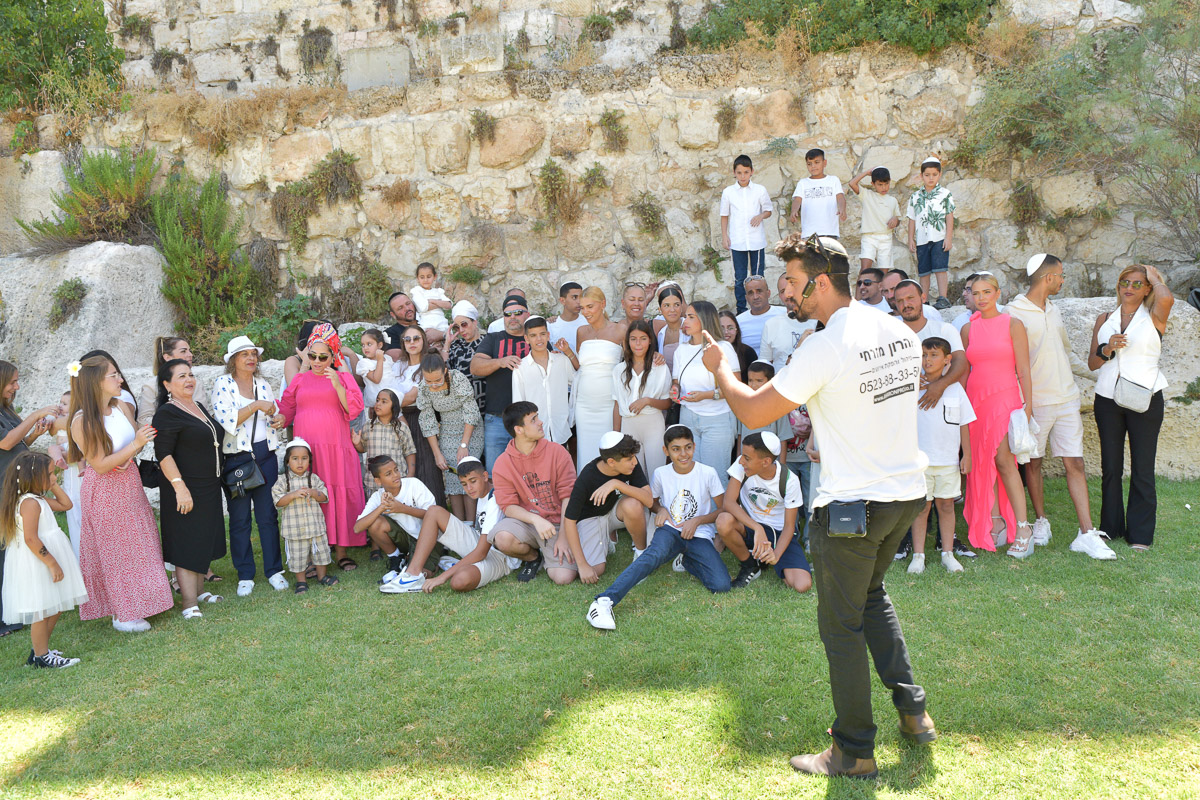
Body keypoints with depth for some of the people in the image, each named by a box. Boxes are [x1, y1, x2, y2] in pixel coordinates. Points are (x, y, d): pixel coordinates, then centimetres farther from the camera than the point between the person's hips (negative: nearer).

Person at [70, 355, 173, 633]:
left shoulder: (121, 407, -2)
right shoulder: (82, 421, -20)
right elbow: (100, 466, -20)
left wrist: (125, 459, -15)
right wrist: (135, 445, -27)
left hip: (130, 485, 6)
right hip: (104, 493, -6)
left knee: (135, 545, 14)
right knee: (115, 550, 4)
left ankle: (135, 603, 29)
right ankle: (122, 614, 17)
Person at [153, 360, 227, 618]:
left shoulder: (199, 408, 13)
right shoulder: (167, 413, -14)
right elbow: (163, 454, -21)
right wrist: (179, 486, -27)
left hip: (210, 489, 9)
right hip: (186, 490, -9)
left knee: (204, 541, 15)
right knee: (187, 545, -5)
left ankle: (199, 591, 28)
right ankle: (189, 603, -1)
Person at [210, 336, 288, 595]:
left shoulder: (263, 384, 11)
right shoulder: (222, 385, -3)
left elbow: (273, 415, 22)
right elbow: (226, 420, -16)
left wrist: (277, 420, 0)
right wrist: (256, 406, -21)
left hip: (265, 457, 3)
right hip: (236, 459, -3)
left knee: (268, 515, 5)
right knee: (239, 519, 4)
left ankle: (274, 570, 15)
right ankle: (245, 575, 15)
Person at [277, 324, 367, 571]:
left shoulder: (344, 378, 10)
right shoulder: (300, 380, 16)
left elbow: (354, 409, -1)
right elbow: (288, 407, 22)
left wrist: (338, 386, -13)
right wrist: (281, 418, 0)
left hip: (336, 449, -1)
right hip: (306, 450, 1)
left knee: (339, 497, -2)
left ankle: (341, 552, 6)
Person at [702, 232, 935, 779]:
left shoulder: (824, 348, -20)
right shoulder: (901, 333, 4)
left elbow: (753, 412, -16)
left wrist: (720, 368, 1)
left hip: (852, 504, -8)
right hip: (908, 491, 8)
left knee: (841, 625, 6)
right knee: (872, 595, 27)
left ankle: (854, 752, 18)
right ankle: (912, 711, 31)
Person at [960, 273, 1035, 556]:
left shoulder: (1013, 325, 1)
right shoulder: (968, 329, 10)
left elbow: (1023, 370, -1)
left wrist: (1027, 405, -7)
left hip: (1005, 397, -4)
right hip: (975, 399, 4)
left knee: (1003, 460, -14)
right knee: (981, 463, 2)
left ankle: (1023, 529, -9)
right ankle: (995, 522, 12)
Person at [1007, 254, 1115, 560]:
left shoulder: (1054, 310, 14)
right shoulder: (1014, 312, -9)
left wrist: (1065, 380, 16)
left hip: (1067, 399, 5)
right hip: (1035, 401, -5)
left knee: (1074, 464, 0)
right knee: (1033, 462, 6)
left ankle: (1087, 534, -1)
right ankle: (1041, 521, 24)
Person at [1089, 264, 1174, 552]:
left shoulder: (1153, 318, 2)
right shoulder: (1104, 319, 12)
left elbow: (1167, 298, -23)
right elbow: (1092, 363, 10)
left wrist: (1154, 277, -3)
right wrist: (1107, 348, -11)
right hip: (1108, 399, 3)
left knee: (1142, 469, 0)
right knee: (1110, 467, 7)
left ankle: (1140, 534, 9)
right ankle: (1111, 527, 18)